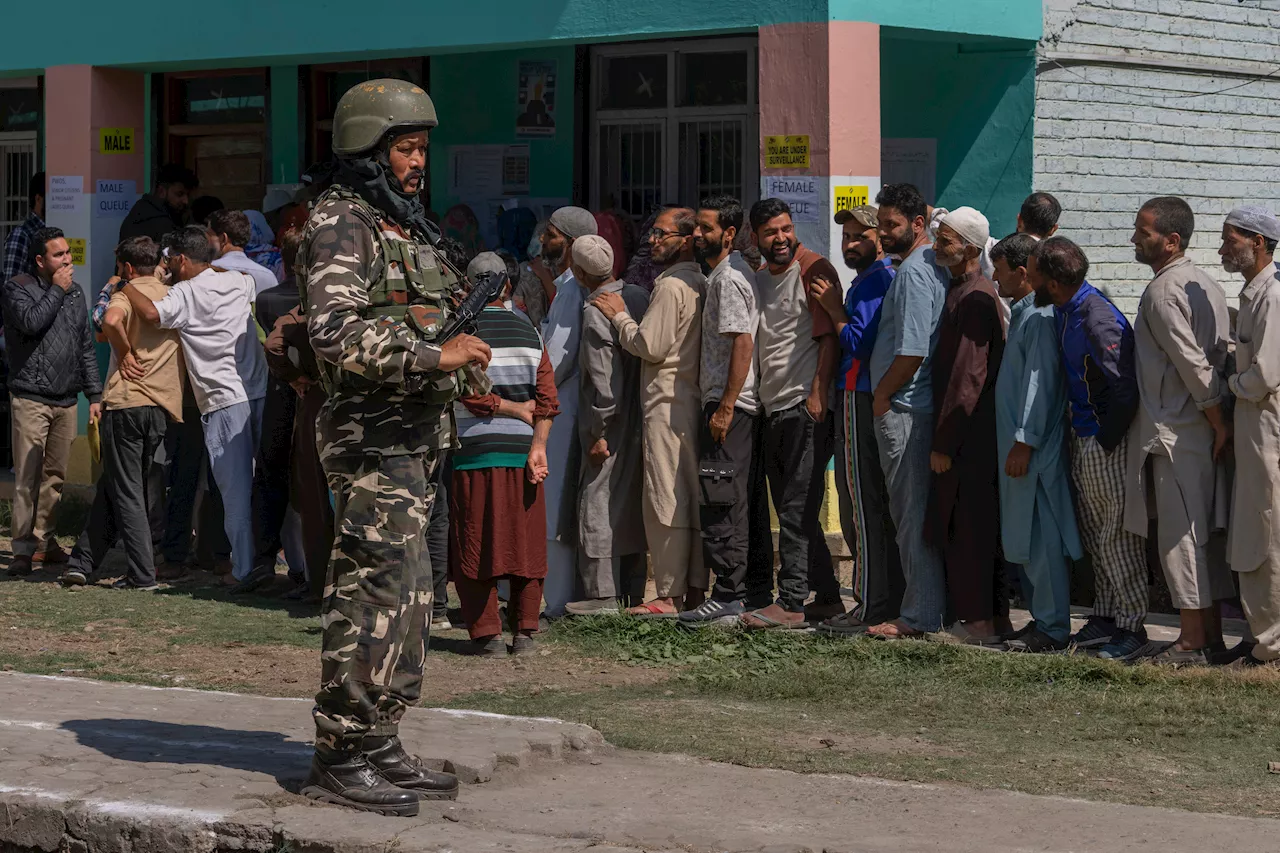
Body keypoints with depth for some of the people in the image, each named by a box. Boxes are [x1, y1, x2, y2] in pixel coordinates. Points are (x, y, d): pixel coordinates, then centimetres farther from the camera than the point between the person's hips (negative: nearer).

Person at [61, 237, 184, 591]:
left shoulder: (129, 294, -5)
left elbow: (111, 321, -27)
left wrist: (125, 353, -12)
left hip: (126, 402, -6)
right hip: (163, 407, 6)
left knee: (126, 492, 0)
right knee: (111, 487, 15)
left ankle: (142, 573, -5)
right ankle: (83, 562, 16)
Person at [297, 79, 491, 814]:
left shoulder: (403, 227, 18)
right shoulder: (341, 224, -12)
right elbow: (336, 333, -25)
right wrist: (434, 355, -26)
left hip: (416, 436, 10)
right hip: (374, 435, -10)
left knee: (408, 594, 11)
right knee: (376, 591, -10)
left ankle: (380, 746, 18)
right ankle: (341, 758, -5)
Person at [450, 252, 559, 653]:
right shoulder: (529, 331, 8)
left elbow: (470, 392, -12)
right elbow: (547, 397, 0)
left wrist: (512, 408, 1)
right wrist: (538, 447, -4)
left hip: (475, 451, -3)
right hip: (521, 450, 3)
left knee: (475, 545, 2)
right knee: (525, 543, 9)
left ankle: (486, 632, -2)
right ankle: (525, 631, 9)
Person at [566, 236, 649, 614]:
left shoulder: (595, 312, -16)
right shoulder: (640, 297, 5)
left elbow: (604, 379, -19)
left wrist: (598, 433, -15)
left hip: (611, 422, -8)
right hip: (639, 419, 8)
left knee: (598, 503, -2)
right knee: (631, 502, 13)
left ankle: (602, 594, -2)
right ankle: (632, 591, 18)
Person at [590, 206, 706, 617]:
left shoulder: (671, 285, -13)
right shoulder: (698, 282, 15)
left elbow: (650, 345, -16)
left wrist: (618, 315, -3)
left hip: (667, 402, -10)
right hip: (692, 398, 10)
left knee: (665, 499, -7)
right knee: (692, 498, 10)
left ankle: (669, 595, -7)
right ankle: (696, 587, 13)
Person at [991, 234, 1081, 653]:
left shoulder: (1041, 317, -14)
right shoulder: (1021, 313, 17)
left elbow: (1040, 383, -20)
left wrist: (1025, 442, -22)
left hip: (1035, 448, -11)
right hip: (1018, 444, 11)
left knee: (1041, 538, -7)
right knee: (1022, 538, 13)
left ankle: (1052, 629, -4)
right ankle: (1041, 619, 20)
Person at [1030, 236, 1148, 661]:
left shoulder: (1098, 321, -24)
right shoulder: (1064, 311, 6)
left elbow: (1126, 390, -24)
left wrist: (1105, 442, -16)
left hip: (1106, 441, -10)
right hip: (1083, 439, 10)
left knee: (1117, 534, -3)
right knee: (1094, 533, 15)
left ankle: (1131, 627, 4)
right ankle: (1104, 617, 24)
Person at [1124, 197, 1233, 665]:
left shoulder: (1161, 292, -14)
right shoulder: (1206, 285, 13)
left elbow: (1194, 364, -19)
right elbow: (1223, 355, 13)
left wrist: (1218, 423, -13)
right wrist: (1222, 421, 12)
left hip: (1176, 433, -9)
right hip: (1206, 431, 9)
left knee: (1179, 535, -5)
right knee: (1204, 535, 12)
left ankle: (1192, 642, -2)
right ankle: (1211, 636, 16)